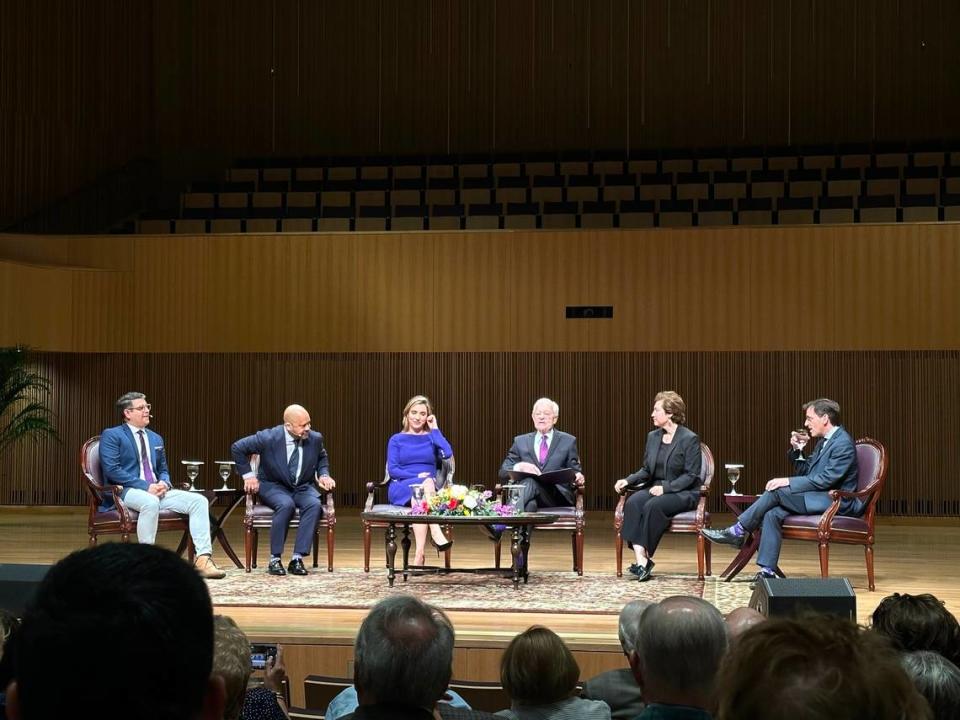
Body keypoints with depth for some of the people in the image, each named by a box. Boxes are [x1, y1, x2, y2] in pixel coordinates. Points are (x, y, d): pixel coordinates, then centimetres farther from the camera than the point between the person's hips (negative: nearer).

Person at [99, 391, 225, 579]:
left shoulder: (156, 439, 23)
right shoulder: (111, 435, 1)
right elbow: (112, 470, -11)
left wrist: (164, 483, -1)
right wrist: (146, 487, -18)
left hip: (156, 490, 7)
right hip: (125, 492, -7)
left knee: (199, 500, -15)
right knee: (150, 502, -41)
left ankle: (203, 558, -23)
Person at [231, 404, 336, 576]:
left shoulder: (315, 438, -4)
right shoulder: (268, 438, -17)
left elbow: (322, 457, 19)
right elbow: (237, 448, -6)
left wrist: (323, 474, 1)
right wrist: (248, 475, -8)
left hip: (303, 488, 3)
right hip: (273, 486, -3)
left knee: (315, 504, -31)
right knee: (286, 505, -37)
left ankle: (297, 559, -29)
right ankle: (275, 559, -24)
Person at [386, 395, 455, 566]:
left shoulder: (431, 438, 18)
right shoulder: (396, 440, 16)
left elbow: (448, 454, -5)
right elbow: (392, 470, 3)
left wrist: (435, 429, 4)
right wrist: (418, 476, -12)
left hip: (429, 490, 1)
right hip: (401, 490, -1)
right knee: (426, 482, -35)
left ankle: (419, 553, -47)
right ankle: (436, 534, -52)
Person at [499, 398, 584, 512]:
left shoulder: (568, 441, 18)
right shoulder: (520, 441, 21)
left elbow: (575, 471, 15)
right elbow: (503, 472, 13)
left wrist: (577, 478, -11)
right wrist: (519, 467, -11)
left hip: (557, 496, -1)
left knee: (530, 483, -38)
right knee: (529, 480, -39)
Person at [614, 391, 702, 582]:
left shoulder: (689, 439, -7)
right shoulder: (653, 437, 13)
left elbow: (691, 475, -11)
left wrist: (666, 487, -22)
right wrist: (627, 480, -3)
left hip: (683, 493, -5)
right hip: (655, 488, 6)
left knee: (653, 506, -34)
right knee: (632, 503, -27)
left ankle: (646, 557, -24)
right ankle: (640, 558, -35)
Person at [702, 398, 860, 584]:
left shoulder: (843, 443, -13)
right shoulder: (824, 442, 18)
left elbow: (825, 480, -20)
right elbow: (805, 472, 21)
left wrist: (788, 482, -20)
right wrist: (797, 450, 3)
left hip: (836, 502, -9)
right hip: (821, 498, 9)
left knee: (777, 491, -21)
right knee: (772, 514, -14)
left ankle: (738, 531, -11)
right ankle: (767, 571, -17)